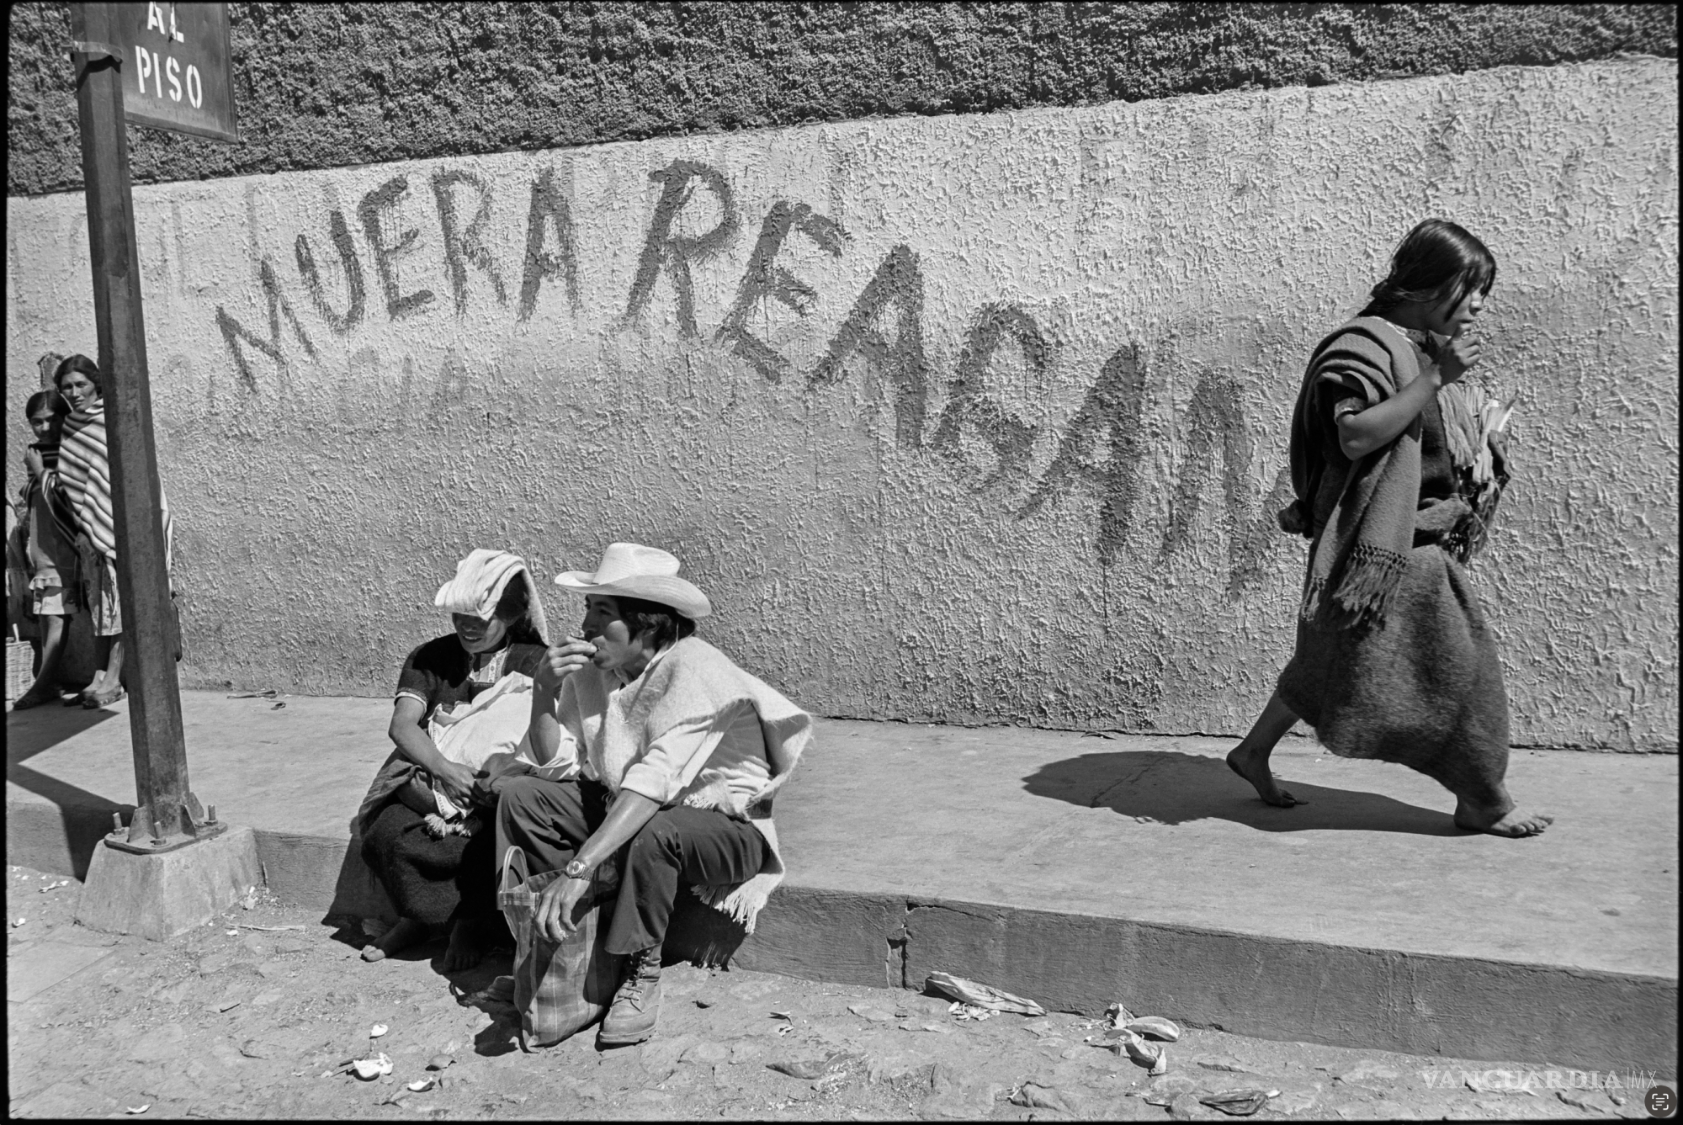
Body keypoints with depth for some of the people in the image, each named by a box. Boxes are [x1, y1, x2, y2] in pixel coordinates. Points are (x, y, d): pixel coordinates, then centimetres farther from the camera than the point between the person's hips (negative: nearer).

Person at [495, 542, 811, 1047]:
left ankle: (642, 974, -16)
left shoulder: (695, 669, -27)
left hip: (725, 822, -7)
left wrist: (579, 868, -44)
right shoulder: (592, 665, -5)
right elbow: (552, 756, 0)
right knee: (519, 796, -6)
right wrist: (545, 691, -19)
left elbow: (655, 780, -37)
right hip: (620, 805, 7)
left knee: (653, 835, -39)